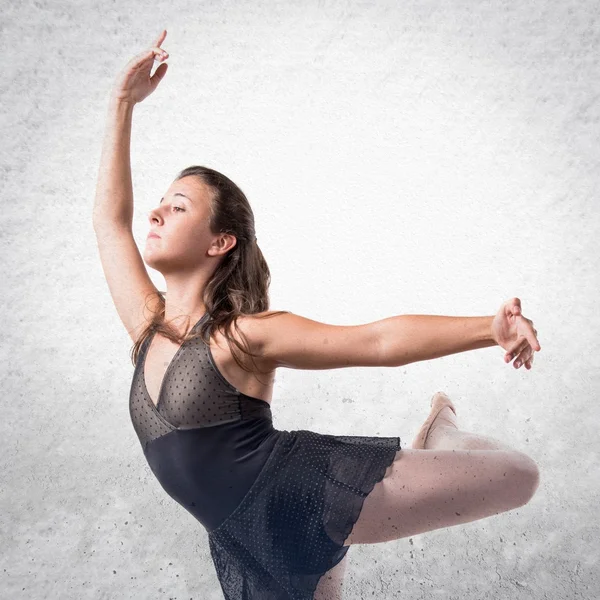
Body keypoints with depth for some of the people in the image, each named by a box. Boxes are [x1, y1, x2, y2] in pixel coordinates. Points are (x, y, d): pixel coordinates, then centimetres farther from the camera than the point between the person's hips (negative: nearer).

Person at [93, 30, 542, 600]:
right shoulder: (148, 325, 7)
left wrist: (488, 327, -30)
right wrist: (122, 102, 15)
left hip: (307, 488, -6)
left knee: (518, 475, -6)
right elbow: (109, 219, 13)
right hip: (250, 545, 6)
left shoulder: (242, 334, -11)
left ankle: (440, 434, 21)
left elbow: (379, 340, -16)